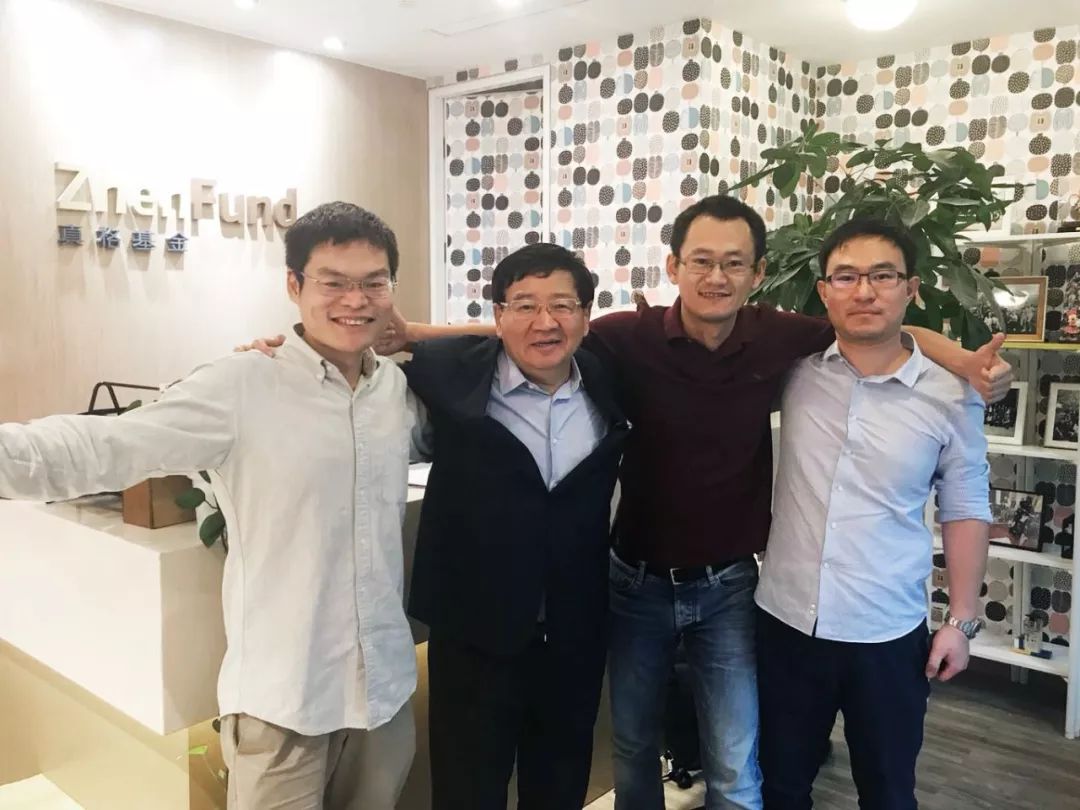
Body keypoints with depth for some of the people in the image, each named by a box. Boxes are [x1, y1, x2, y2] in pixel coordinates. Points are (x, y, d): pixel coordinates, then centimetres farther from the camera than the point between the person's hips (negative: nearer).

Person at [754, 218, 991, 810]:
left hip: (888, 634, -1)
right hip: (786, 620, 1)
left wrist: (961, 621, 2)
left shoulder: (951, 395, -7)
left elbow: (965, 509, 2)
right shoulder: (795, 368, -5)